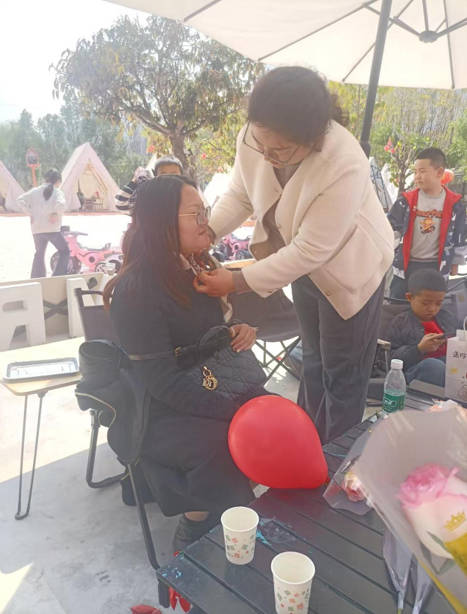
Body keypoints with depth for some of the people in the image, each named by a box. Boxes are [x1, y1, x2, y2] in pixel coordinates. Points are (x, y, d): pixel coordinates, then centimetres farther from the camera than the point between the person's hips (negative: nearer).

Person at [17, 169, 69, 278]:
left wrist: (30, 213, 3)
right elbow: (61, 204, -22)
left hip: (37, 229, 5)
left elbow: (21, 200, 0)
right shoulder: (58, 192, -1)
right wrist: (56, 214, -8)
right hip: (52, 229, -4)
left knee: (39, 254, 19)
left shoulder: (35, 191, 10)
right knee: (64, 251, 10)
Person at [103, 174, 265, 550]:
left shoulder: (197, 268, 5)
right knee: (226, 446, -30)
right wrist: (232, 410, -27)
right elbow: (161, 380, -23)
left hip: (215, 388, 8)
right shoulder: (137, 289, -19)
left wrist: (241, 332, -4)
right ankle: (195, 543, 0)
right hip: (161, 412, -7)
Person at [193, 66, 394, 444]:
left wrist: (237, 282, -30)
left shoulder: (345, 167, -37)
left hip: (350, 269, -5)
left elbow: (310, 251, -32)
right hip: (304, 265, 6)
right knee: (313, 362, 22)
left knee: (342, 373, 8)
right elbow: (239, 196, -5)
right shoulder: (253, 139, -21)